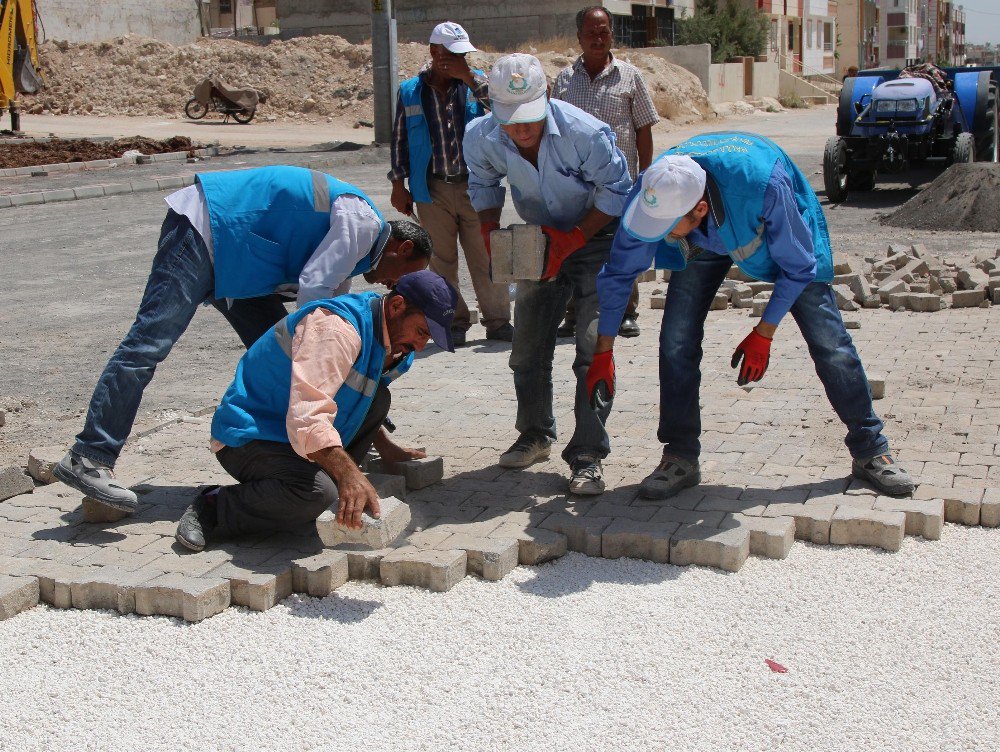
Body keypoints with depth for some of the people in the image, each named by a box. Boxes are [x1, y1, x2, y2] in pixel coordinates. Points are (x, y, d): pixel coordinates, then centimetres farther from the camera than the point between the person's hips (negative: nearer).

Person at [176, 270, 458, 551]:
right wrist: (349, 474, -47)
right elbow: (307, 417, -39)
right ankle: (215, 506, -14)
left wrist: (387, 449, 16)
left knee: (378, 400, 1)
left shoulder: (386, 336, 6)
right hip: (249, 439, -9)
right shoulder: (335, 329, -26)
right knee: (317, 493, -35)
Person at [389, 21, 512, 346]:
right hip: (433, 190, 0)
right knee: (442, 260, 5)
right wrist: (398, 183, 7)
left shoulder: (476, 82, 6)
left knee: (486, 258, 2)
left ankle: (498, 321, 10)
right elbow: (399, 140, 10)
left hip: (475, 186, 0)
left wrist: (469, 78, -15)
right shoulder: (410, 91, 5)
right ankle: (454, 323, 15)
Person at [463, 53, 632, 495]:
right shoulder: (480, 139, -19)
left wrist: (573, 238, -24)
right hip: (541, 242, 5)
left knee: (593, 347, -15)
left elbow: (617, 191, -17)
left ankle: (587, 454, -7)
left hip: (595, 235, -4)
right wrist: (490, 232, -11)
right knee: (528, 347, 9)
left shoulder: (586, 134, -31)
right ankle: (535, 436, 30)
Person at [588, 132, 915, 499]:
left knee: (828, 338, -6)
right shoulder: (650, 197, -34)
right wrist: (603, 354, -11)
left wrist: (763, 335, -21)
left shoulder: (764, 186, -45)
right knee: (676, 339, -10)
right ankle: (680, 457, 4)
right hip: (703, 244, 3)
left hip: (778, 231, -2)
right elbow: (618, 273, -16)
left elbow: (797, 266, -26)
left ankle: (870, 451, 10)